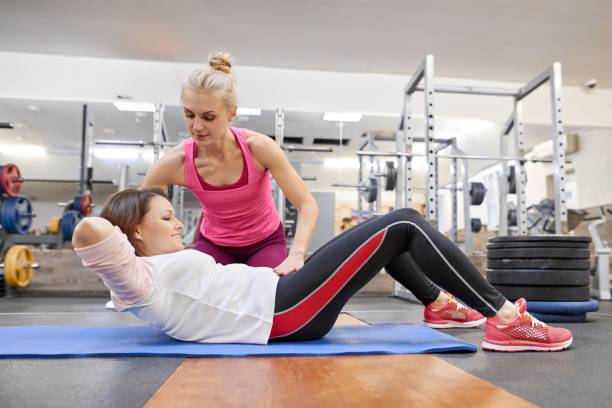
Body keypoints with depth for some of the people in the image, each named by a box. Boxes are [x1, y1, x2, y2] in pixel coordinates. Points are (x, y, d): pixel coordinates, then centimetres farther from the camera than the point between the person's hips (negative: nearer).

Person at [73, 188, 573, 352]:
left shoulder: (151, 275, 19)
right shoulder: (137, 279, -8)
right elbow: (87, 230, -24)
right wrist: (115, 227, -6)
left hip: (285, 305, 11)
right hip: (286, 312, -11)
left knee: (391, 233, 18)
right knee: (405, 225, -9)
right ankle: (506, 320, -3)